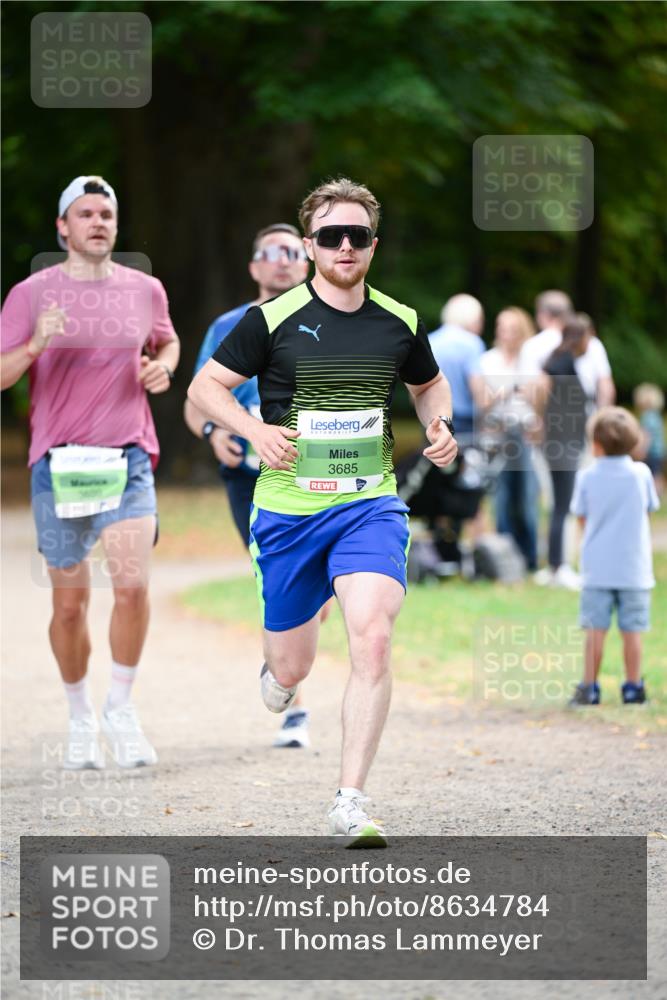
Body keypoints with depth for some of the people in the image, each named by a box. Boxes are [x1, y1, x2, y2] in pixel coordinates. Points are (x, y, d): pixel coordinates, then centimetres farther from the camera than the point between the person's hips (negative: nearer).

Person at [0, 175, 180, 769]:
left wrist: (163, 366, 4)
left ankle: (121, 707, 0)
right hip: (58, 463, -1)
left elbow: (167, 342, 27)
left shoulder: (144, 291, 8)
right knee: (70, 601, 5)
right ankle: (81, 719, 24)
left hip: (127, 461, 1)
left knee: (132, 583, -18)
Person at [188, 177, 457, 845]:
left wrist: (439, 425, 3)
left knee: (372, 638, -22)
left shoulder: (399, 324, 5)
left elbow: (428, 384, 25)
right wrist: (255, 430, -15)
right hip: (287, 508, -1)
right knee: (292, 669, 6)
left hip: (370, 506, 1)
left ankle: (350, 803, -17)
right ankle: (275, 667, 48)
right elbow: (205, 386, 2)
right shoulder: (274, 319, -4)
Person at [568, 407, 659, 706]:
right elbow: (650, 507, 9)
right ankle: (633, 687, 7)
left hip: (597, 567, 0)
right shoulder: (641, 473, -2)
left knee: (596, 630, 2)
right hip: (634, 568, 0)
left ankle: (589, 687, 2)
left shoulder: (587, 476, -3)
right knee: (632, 630, 4)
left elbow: (582, 517, 4)